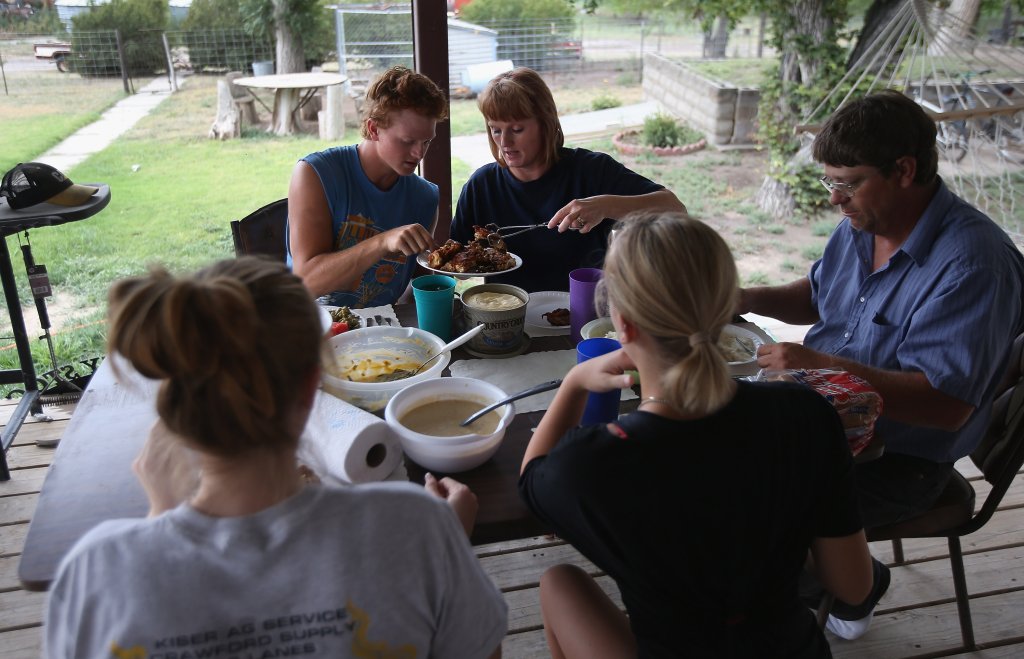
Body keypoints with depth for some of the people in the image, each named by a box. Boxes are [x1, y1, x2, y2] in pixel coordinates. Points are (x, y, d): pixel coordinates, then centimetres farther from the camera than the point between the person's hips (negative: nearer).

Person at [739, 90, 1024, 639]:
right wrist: (750, 299, 1)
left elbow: (946, 404, -30)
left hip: (899, 461, -8)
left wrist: (822, 366, -35)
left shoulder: (971, 262, -24)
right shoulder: (862, 223, 3)